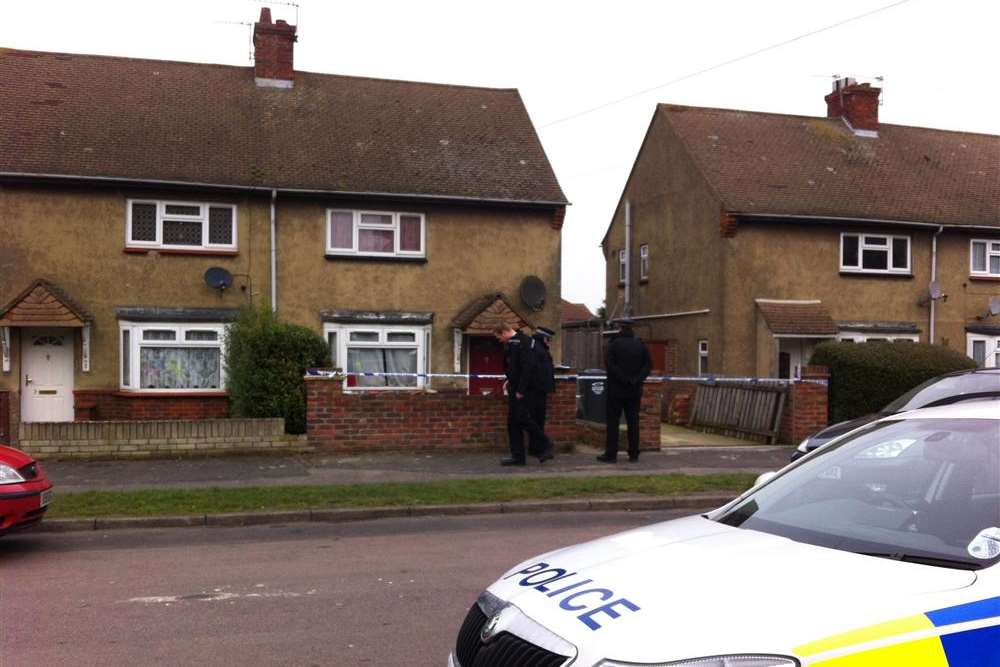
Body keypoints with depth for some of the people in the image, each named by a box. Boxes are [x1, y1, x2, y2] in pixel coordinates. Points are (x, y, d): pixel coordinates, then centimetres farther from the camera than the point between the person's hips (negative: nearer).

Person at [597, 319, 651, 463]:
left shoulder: (614, 344, -7)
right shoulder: (640, 345, 6)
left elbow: (609, 363, -17)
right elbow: (648, 364, 2)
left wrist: (623, 379, -13)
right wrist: (637, 379, -4)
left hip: (617, 389, -4)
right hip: (635, 391, 4)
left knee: (613, 421, 0)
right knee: (633, 421, 8)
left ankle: (611, 454, -2)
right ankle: (634, 454, 9)